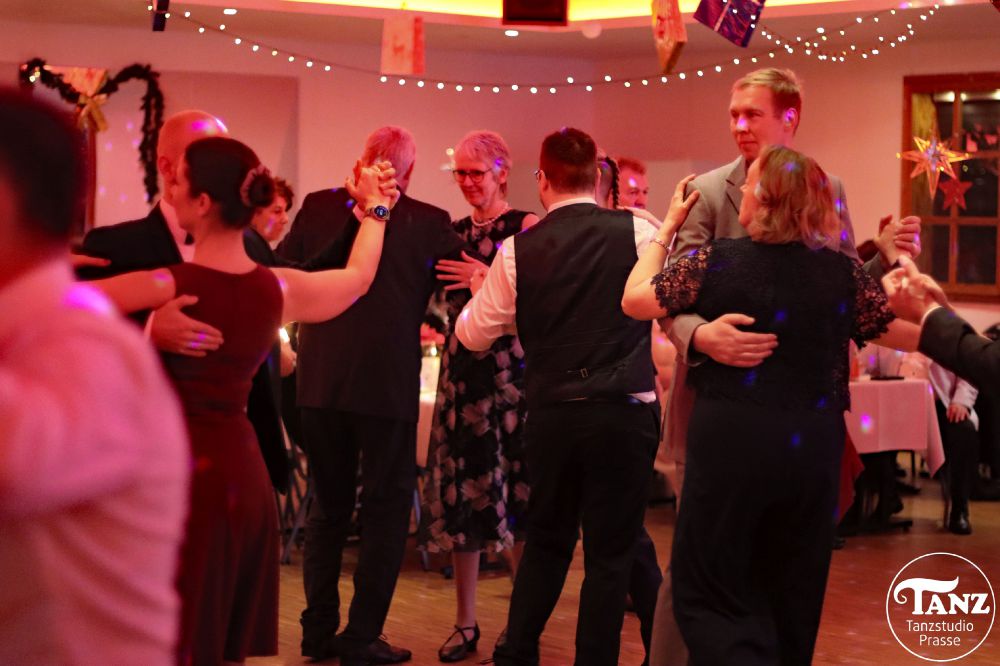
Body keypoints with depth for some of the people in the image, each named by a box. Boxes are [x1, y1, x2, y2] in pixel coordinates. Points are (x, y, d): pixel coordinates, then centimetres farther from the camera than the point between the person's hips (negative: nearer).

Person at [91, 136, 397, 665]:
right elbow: (357, 278, 21)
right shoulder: (278, 288, 1)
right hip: (243, 472, 6)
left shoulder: (165, 286, -15)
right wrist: (374, 207, 35)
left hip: (177, 470, -5)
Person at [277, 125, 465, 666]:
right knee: (386, 508, 8)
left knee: (328, 504, 17)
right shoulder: (431, 223, -7)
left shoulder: (318, 207, 0)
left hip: (321, 379, 3)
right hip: (389, 383, -3)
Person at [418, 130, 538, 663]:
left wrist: (491, 281, -20)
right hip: (460, 371, 5)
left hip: (510, 373, -5)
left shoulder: (526, 227, -4)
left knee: (512, 493, -2)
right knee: (459, 494, 6)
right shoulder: (453, 232, 13)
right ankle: (464, 622, 14)